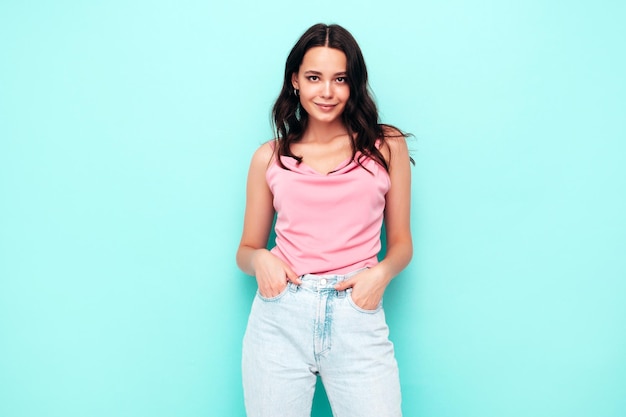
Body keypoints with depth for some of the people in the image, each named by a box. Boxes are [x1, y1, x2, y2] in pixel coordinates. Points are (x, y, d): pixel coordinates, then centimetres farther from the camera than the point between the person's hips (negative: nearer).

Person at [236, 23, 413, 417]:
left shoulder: (386, 146, 7)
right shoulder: (269, 158, 9)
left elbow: (401, 243, 11)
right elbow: (246, 250, 15)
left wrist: (381, 273, -9)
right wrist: (259, 259, -6)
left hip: (358, 316, 0)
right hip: (280, 316, 1)